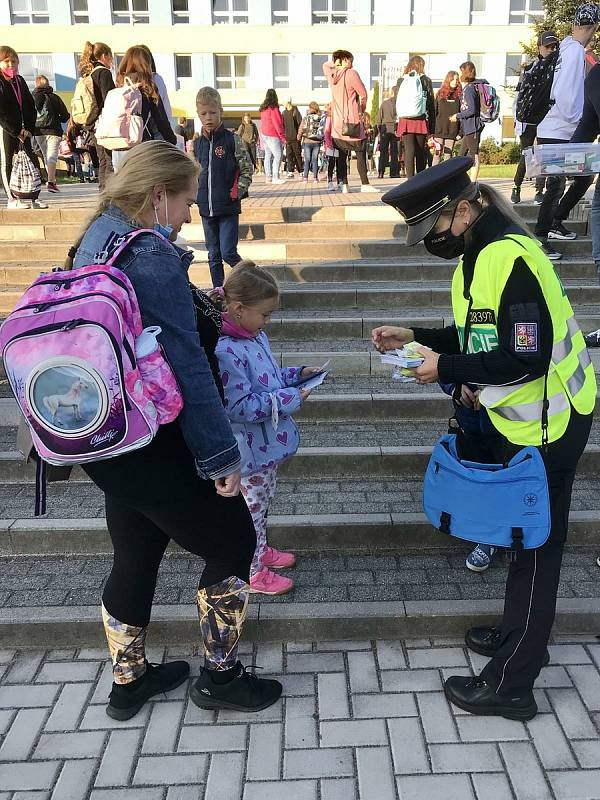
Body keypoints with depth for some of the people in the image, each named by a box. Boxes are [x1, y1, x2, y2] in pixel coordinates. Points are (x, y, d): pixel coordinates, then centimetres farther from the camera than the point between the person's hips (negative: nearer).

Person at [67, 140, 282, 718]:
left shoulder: (95, 242, 10)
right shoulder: (151, 254, -19)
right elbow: (186, 365, -22)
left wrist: (196, 306, 19)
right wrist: (221, 454, -17)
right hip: (152, 447, -9)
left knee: (136, 554, 23)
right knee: (233, 542, 9)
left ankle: (128, 680, 40)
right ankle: (219, 676, 25)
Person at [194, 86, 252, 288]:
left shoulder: (232, 140, -5)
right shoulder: (197, 144, 8)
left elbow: (247, 170, -3)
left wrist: (237, 192, -11)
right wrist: (197, 193, 6)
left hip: (229, 207, -4)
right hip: (206, 208, 5)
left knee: (228, 253, -9)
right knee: (214, 256, 9)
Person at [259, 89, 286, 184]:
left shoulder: (263, 109, 12)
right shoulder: (273, 108, -12)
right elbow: (277, 123, -13)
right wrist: (283, 137, -9)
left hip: (264, 134, 9)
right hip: (272, 136, -9)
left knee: (268, 156, 10)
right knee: (278, 155, -9)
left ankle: (268, 177, 10)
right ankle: (275, 177, -15)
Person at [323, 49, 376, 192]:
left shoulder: (331, 74, 9)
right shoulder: (351, 73, -8)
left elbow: (326, 64, 33)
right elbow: (363, 95, -6)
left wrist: (335, 63, 15)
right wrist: (362, 110, 10)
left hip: (337, 122, 6)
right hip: (352, 120, -6)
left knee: (341, 154, 5)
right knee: (361, 153, -2)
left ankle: (344, 184, 2)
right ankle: (365, 184, -6)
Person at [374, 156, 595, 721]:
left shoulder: (509, 258, -24)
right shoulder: (480, 255, 7)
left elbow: (527, 357, -28)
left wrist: (446, 368, -21)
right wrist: (416, 337, 3)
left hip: (545, 422, -10)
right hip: (516, 419, 10)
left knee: (534, 549, 2)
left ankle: (509, 685, 17)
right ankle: (520, 636, 41)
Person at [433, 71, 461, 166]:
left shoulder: (459, 95, 6)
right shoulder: (440, 94, 7)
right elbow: (434, 112, 6)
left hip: (452, 131, 0)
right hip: (439, 130, 0)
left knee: (448, 155, 2)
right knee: (437, 154, -1)